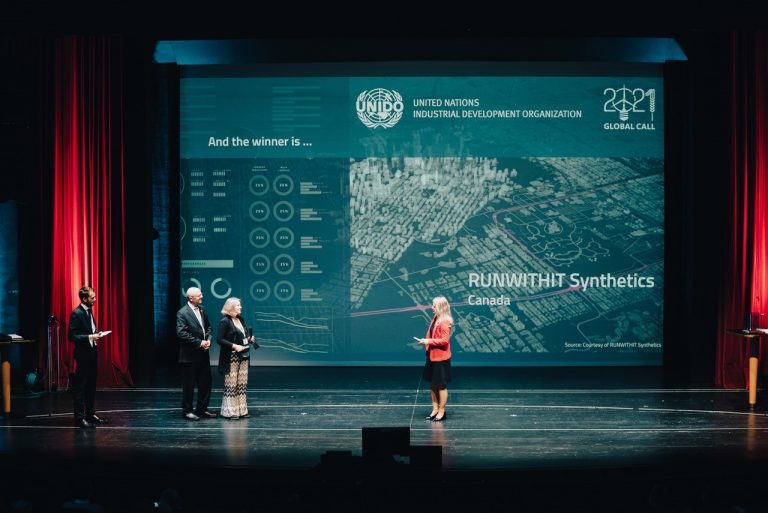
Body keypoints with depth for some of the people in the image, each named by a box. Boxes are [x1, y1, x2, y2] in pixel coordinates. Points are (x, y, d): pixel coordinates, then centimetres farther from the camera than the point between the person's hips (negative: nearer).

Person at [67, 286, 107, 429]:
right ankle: (79, 418, 2)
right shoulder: (76, 314, -17)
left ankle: (90, 413, 28)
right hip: (83, 354, -9)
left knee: (91, 386, 17)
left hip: (92, 353, 9)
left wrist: (96, 334, 4)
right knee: (80, 387, -2)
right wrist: (90, 337, -23)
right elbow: (71, 336, -19)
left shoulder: (89, 310, 11)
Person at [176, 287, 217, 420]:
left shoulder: (201, 310, 9)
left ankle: (202, 409, 22)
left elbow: (208, 326, 18)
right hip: (189, 355, -7)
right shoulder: (182, 313, -14)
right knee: (189, 384, 2)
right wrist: (199, 343, -18)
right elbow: (181, 333, -20)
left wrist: (208, 339, -1)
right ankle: (187, 410, 14)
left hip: (203, 354, 7)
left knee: (206, 383, 11)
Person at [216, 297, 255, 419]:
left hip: (243, 356, 8)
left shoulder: (240, 319, 12)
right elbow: (219, 339, -16)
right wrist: (234, 346, -21)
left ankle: (241, 410, 18)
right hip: (231, 358, -8)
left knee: (242, 384, 10)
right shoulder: (225, 321, -11)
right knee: (231, 385, -4)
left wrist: (249, 338, 3)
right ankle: (230, 411, 2)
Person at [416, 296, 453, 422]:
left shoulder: (445, 322, -18)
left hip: (441, 358, -9)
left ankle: (441, 411, 12)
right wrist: (426, 342, 6)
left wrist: (428, 341, -22)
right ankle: (435, 409, 26)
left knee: (441, 386, 2)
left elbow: (444, 340, -23)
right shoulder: (435, 318, 9)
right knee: (432, 385, 15)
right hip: (432, 356, 9)